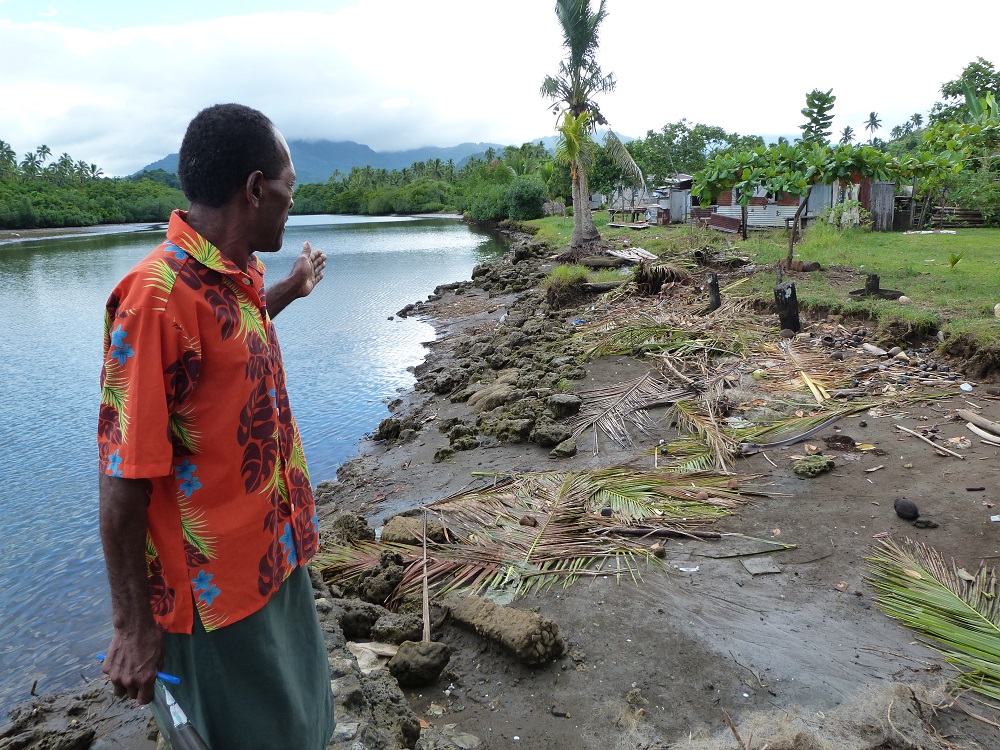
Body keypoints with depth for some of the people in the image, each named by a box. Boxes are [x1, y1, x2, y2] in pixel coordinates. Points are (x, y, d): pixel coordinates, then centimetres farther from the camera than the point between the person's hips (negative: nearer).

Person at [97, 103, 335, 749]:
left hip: (275, 554, 8)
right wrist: (134, 624, -16)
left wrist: (291, 289, 32)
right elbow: (124, 477, -23)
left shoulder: (239, 276, 1)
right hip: (218, 589, -8)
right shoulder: (159, 294, -26)